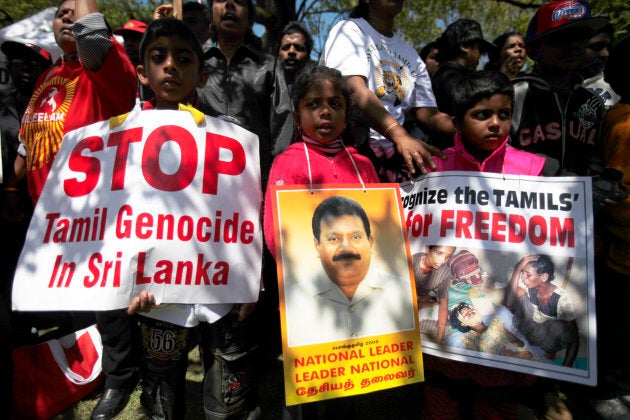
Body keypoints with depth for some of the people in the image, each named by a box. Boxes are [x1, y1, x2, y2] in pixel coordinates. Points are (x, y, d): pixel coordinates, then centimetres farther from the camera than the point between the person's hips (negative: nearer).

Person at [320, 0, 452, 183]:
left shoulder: (410, 54, 21)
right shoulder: (350, 30, 1)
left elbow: (429, 114, 12)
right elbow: (355, 90, -19)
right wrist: (400, 136, -34)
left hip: (391, 154, 6)